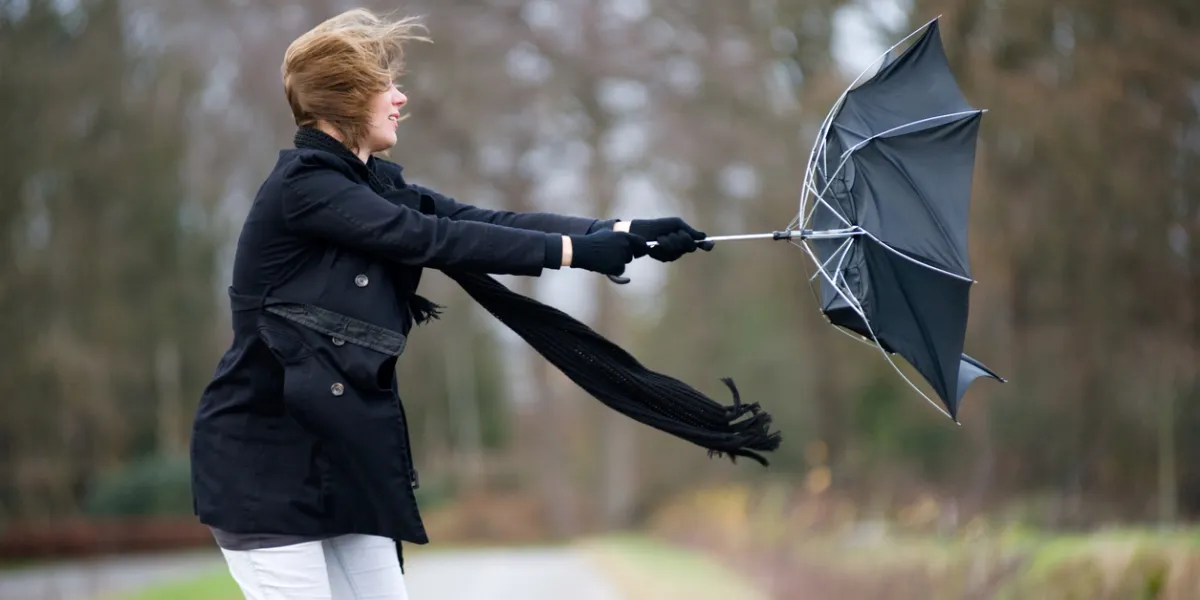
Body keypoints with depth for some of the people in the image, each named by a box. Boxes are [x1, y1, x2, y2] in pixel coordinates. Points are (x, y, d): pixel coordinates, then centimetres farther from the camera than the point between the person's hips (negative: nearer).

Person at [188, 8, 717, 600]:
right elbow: (434, 239, -21)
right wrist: (574, 250, -19)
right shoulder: (301, 186, -15)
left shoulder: (375, 184, 11)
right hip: (265, 459, -8)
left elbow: (488, 221, 2)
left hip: (342, 451, 8)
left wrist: (625, 232, -7)